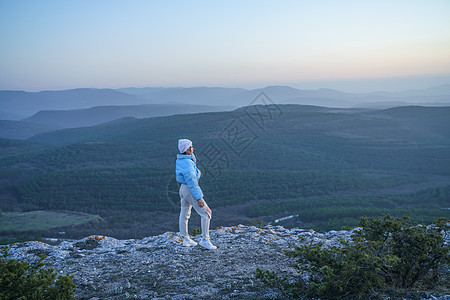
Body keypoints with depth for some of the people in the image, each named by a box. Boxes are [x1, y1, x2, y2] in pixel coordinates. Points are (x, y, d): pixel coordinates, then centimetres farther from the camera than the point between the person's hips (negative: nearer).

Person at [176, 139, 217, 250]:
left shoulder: (180, 159, 3)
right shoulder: (187, 164, -25)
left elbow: (193, 160, 24)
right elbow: (192, 182, -25)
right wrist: (199, 197, -22)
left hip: (183, 188, 10)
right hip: (190, 190, -10)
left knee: (184, 214, 17)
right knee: (206, 213, -2)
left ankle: (186, 239, 29)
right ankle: (205, 240, 1)